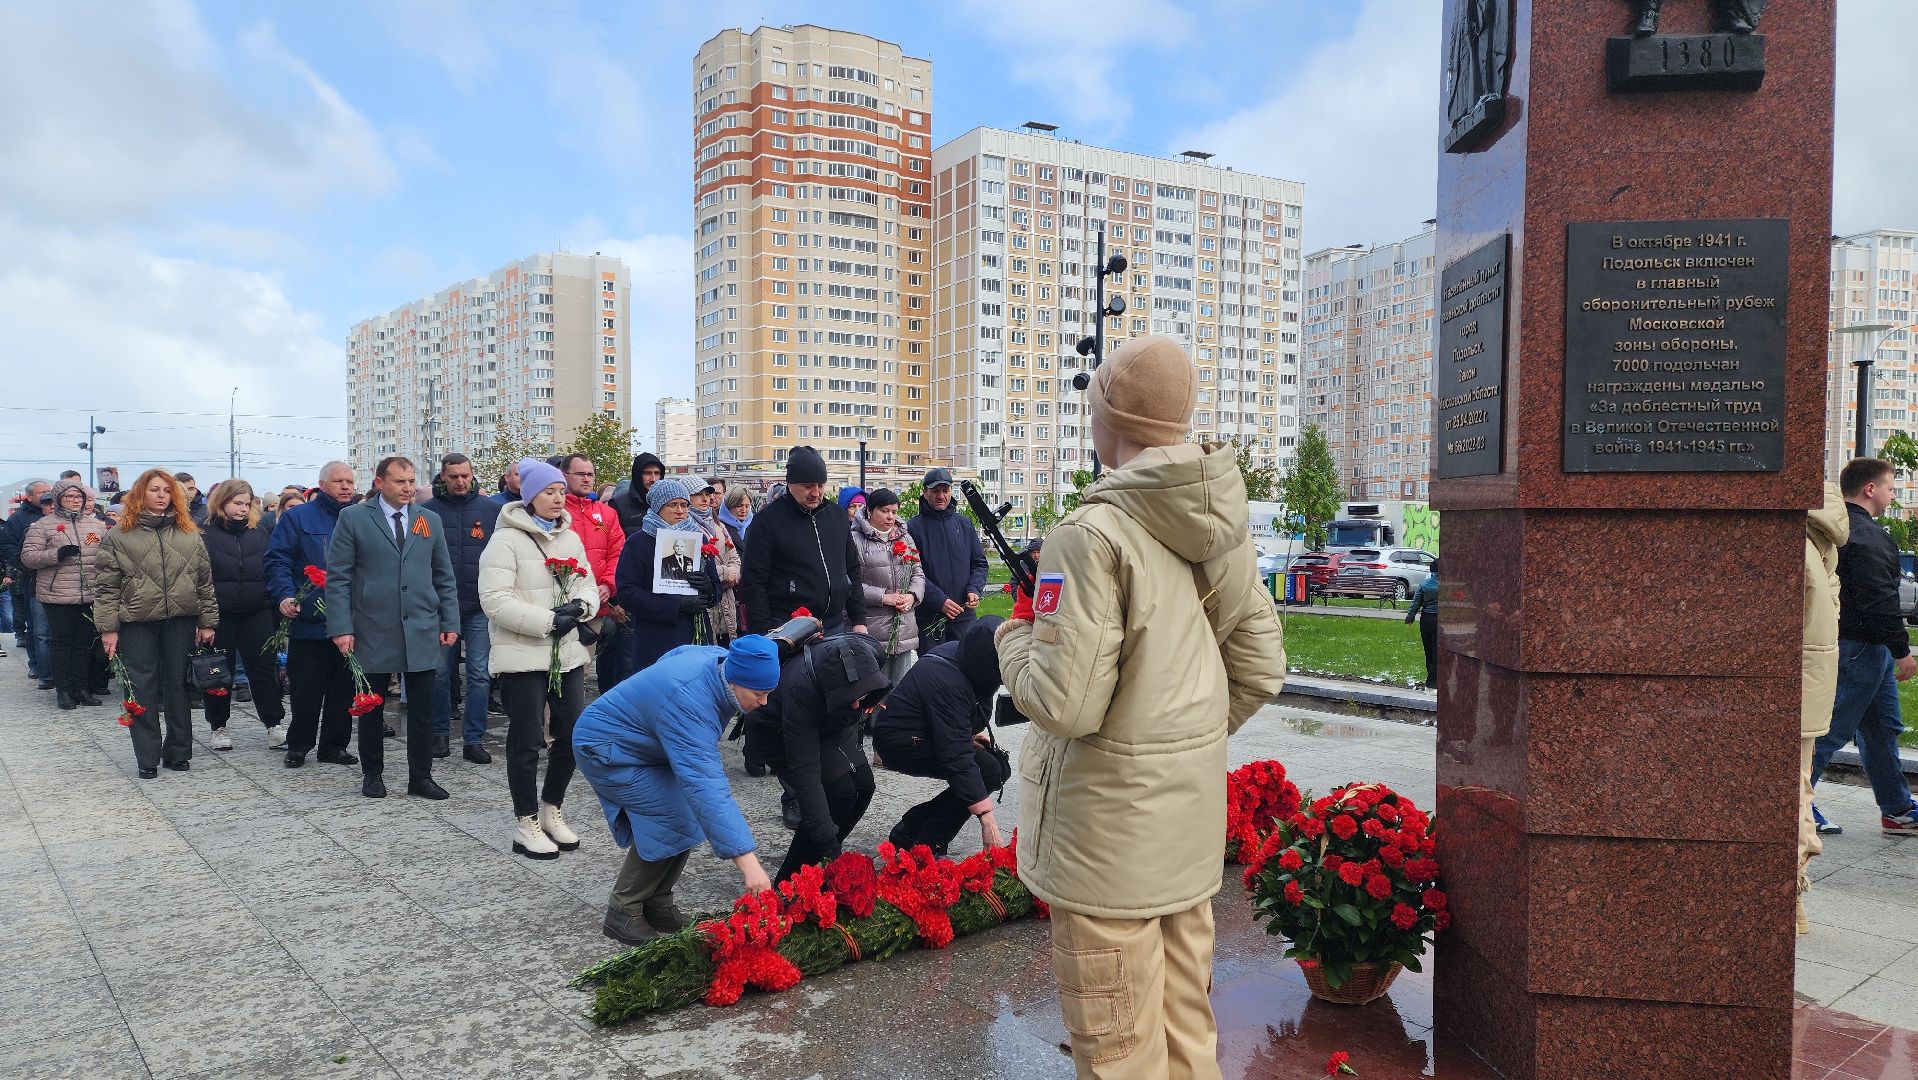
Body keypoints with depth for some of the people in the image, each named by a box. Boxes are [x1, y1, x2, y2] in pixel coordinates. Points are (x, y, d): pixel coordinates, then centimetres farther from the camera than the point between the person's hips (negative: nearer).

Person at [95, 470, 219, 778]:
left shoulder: (189, 533, 10)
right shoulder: (119, 535, 3)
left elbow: (204, 581, 10)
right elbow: (108, 586, 1)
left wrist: (207, 622, 6)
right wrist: (108, 627, -4)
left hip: (181, 620, 2)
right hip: (137, 622, -2)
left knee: (178, 686, 7)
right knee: (143, 689, 0)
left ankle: (178, 752, 17)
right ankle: (147, 758, 7)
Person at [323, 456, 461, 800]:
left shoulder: (431, 520, 10)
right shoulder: (353, 518, 1)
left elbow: (444, 577, 13)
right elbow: (337, 577, -2)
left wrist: (450, 623, 5)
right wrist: (341, 628, -10)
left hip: (422, 631, 2)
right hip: (373, 631, -2)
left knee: (422, 709, 3)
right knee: (371, 708, 9)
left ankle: (420, 777, 13)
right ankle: (372, 774, 24)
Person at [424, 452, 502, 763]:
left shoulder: (492, 509, 2)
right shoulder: (429, 511, 1)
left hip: (480, 608, 0)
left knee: (480, 675, 2)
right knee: (440, 674, 9)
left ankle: (473, 740, 10)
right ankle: (440, 733, 24)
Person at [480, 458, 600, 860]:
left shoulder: (571, 538, 11)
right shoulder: (506, 540, -9)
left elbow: (589, 585, 17)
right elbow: (495, 600, -16)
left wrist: (580, 605, -7)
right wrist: (548, 621, -20)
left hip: (569, 653, 6)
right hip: (523, 656, -6)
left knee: (571, 735, 9)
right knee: (526, 742, 2)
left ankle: (551, 809, 27)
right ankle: (526, 823, 15)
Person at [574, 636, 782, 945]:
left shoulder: (720, 658, -14)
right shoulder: (689, 705, -40)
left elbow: (675, 656, 9)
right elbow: (706, 787, -47)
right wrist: (747, 861, -51)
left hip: (643, 742, 9)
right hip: (607, 748, -9)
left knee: (686, 817, 0)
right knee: (667, 822, -19)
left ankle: (657, 904, 12)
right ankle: (623, 912, -4)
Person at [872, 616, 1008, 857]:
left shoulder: (961, 654, -6)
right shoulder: (948, 683, -33)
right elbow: (957, 758, -36)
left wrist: (972, 730, 2)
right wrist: (987, 820, -37)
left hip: (924, 732, 10)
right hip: (900, 742, -10)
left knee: (998, 765, 2)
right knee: (988, 771, -21)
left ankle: (910, 829, 8)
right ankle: (926, 846, -11)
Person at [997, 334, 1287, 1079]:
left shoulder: (1092, 533, -20)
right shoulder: (1220, 525, 3)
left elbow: (1065, 703, -22)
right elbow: (1260, 668, 7)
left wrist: (1015, 633, -4)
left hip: (1109, 831, -7)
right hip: (1193, 815, 8)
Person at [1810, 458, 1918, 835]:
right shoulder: (1867, 537, -19)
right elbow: (1880, 602, -23)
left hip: (1868, 648, 11)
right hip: (1860, 648, -11)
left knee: (1882, 729, 16)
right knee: (1832, 730, -5)